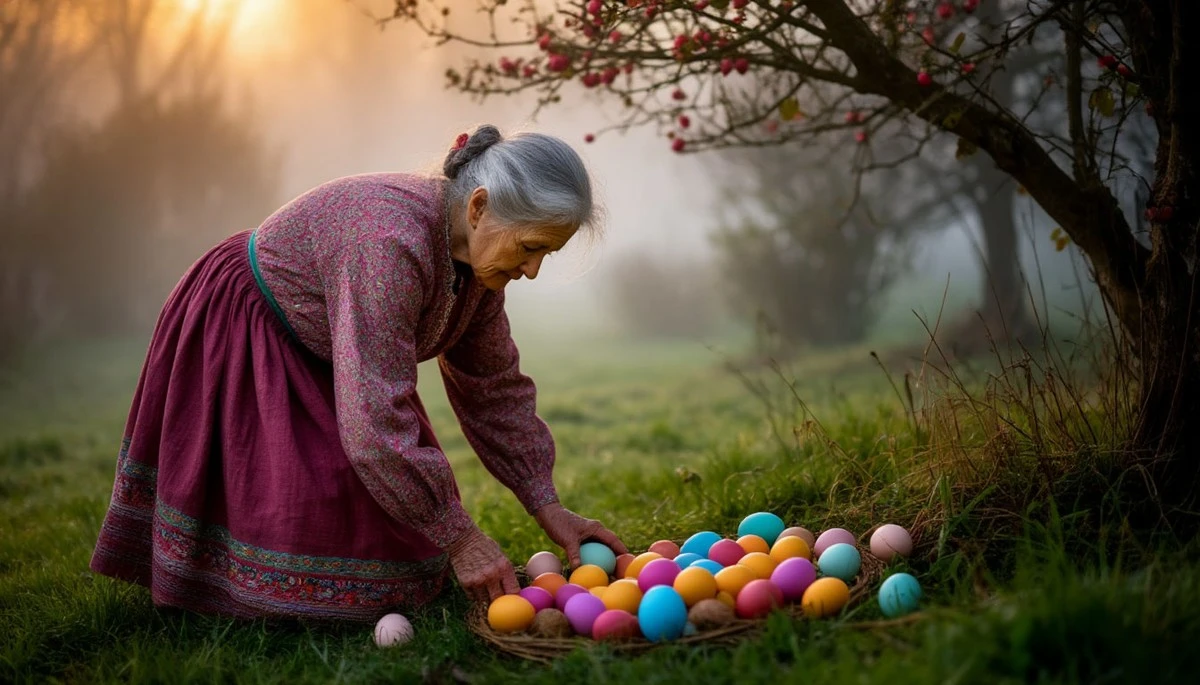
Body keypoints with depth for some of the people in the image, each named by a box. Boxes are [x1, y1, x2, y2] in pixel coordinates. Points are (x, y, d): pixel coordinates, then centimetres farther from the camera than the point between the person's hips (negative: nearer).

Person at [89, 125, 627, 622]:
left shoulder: (474, 256, -11)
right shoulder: (391, 243, -39)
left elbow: (494, 388, -2)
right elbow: (375, 422, -40)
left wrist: (548, 507, -7)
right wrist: (459, 540, -33)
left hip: (316, 357, 8)